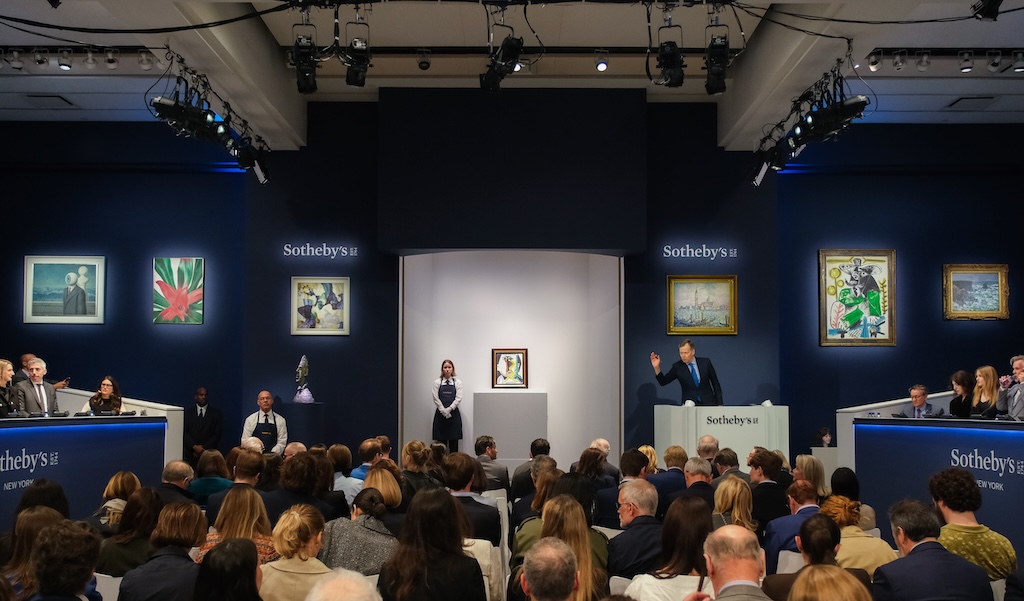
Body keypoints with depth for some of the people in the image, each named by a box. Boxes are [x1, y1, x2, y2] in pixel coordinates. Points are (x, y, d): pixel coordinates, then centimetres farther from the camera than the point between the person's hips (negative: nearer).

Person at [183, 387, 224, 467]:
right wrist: (194, 447, -8)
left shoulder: (216, 413, 7)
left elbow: (217, 434, 1)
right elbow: (184, 432, 4)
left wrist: (204, 448, -8)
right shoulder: (187, 412, 11)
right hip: (190, 454, 1)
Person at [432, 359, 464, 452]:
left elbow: (458, 399, -3)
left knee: (454, 441, 1)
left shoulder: (457, 382, 4)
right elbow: (436, 398, -2)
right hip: (440, 414, 0)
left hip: (453, 414, 0)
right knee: (441, 440, 0)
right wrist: (444, 411, -12)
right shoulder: (437, 382, 3)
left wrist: (449, 409, -12)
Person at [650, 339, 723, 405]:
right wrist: (657, 367, -21)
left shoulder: (705, 362, 0)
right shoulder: (677, 366, 0)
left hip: (708, 403, 0)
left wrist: (719, 404, 2)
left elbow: (716, 384, 6)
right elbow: (663, 381, -5)